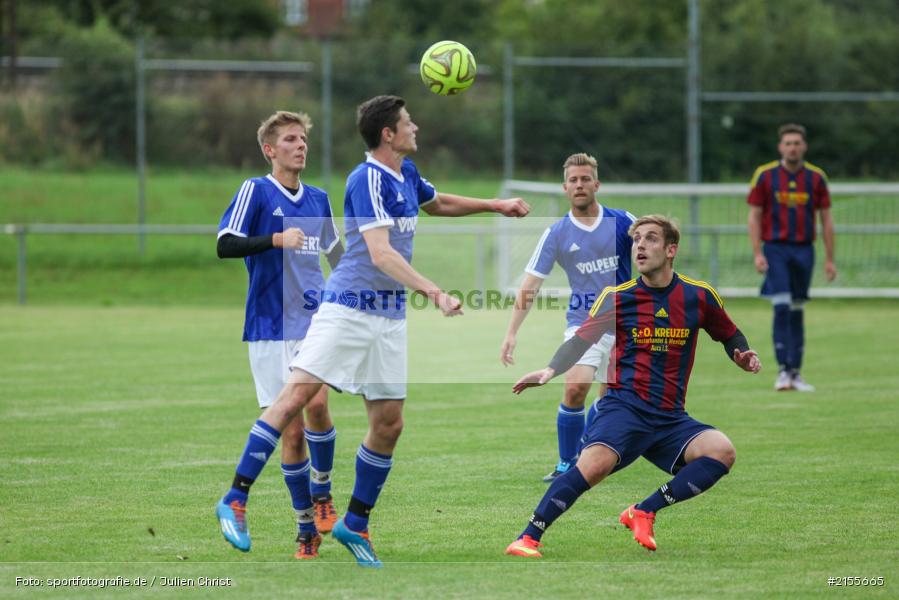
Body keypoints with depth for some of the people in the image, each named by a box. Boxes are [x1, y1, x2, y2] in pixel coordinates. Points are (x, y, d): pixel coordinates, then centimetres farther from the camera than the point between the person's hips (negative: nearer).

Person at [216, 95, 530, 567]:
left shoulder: (406, 175, 13)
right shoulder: (368, 179, -14)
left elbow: (438, 204, 36)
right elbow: (380, 253, -24)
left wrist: (496, 205, 31)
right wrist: (434, 292, -32)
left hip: (390, 315, 8)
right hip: (348, 309, -8)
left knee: (389, 423, 4)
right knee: (297, 394, -15)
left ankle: (355, 524, 16)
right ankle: (236, 499, -11)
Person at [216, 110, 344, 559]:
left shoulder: (318, 199, 12)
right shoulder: (256, 190, -2)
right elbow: (224, 244, -14)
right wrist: (277, 239, -25)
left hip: (315, 320, 3)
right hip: (270, 328, -3)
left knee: (316, 403, -21)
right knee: (291, 430, -1)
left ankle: (322, 491, 2)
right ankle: (307, 528, 11)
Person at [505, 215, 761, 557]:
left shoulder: (699, 296, 7)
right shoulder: (616, 297, 4)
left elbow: (730, 336, 23)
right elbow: (580, 342, 8)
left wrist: (743, 355, 2)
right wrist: (550, 370, -9)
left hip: (670, 417, 3)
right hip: (624, 406, -3)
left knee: (721, 452, -24)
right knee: (596, 463, -32)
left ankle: (643, 512, -12)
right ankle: (528, 538, -25)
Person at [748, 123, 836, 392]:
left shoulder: (816, 177, 4)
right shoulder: (765, 175, -1)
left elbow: (826, 219, 8)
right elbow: (754, 216, 1)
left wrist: (830, 259, 5)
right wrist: (757, 254, -8)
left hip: (804, 250, 2)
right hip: (775, 250, -2)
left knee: (797, 311, 7)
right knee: (781, 307, -13)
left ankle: (795, 373, 14)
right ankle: (783, 370, -11)